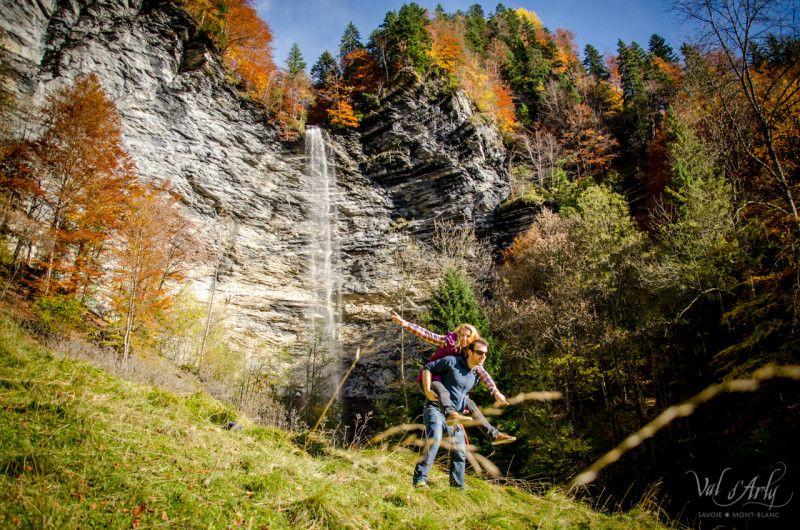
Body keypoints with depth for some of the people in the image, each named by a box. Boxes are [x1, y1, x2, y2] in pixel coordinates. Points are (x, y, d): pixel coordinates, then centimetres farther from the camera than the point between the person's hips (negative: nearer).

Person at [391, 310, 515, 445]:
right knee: (442, 391, -40)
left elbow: (483, 373, 0)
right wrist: (403, 322, -25)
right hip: (428, 380, -6)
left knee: (470, 404, 9)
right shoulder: (449, 341, -10)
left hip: (446, 385, 6)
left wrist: (495, 391, -11)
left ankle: (494, 435, 17)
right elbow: (425, 334, -17)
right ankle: (450, 414, -67)